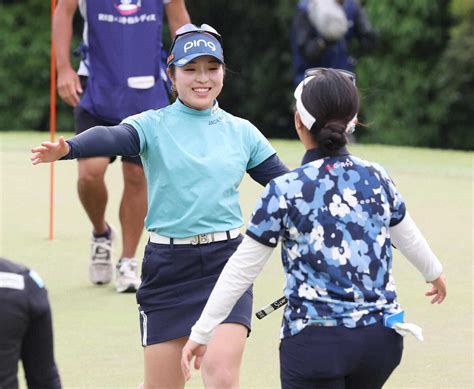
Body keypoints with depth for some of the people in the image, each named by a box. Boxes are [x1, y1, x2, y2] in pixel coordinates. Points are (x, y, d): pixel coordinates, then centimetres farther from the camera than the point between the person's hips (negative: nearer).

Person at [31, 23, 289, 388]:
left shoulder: (241, 132, 8)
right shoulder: (153, 126, -3)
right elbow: (112, 138, -24)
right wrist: (66, 148, -44)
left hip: (225, 263, 1)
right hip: (168, 266, -1)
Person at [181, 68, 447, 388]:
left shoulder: (285, 191, -10)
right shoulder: (376, 178, 4)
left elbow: (242, 269, -6)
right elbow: (409, 236, 22)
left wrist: (201, 334, 2)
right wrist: (435, 272, 43)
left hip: (315, 342, -5)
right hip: (381, 338, 5)